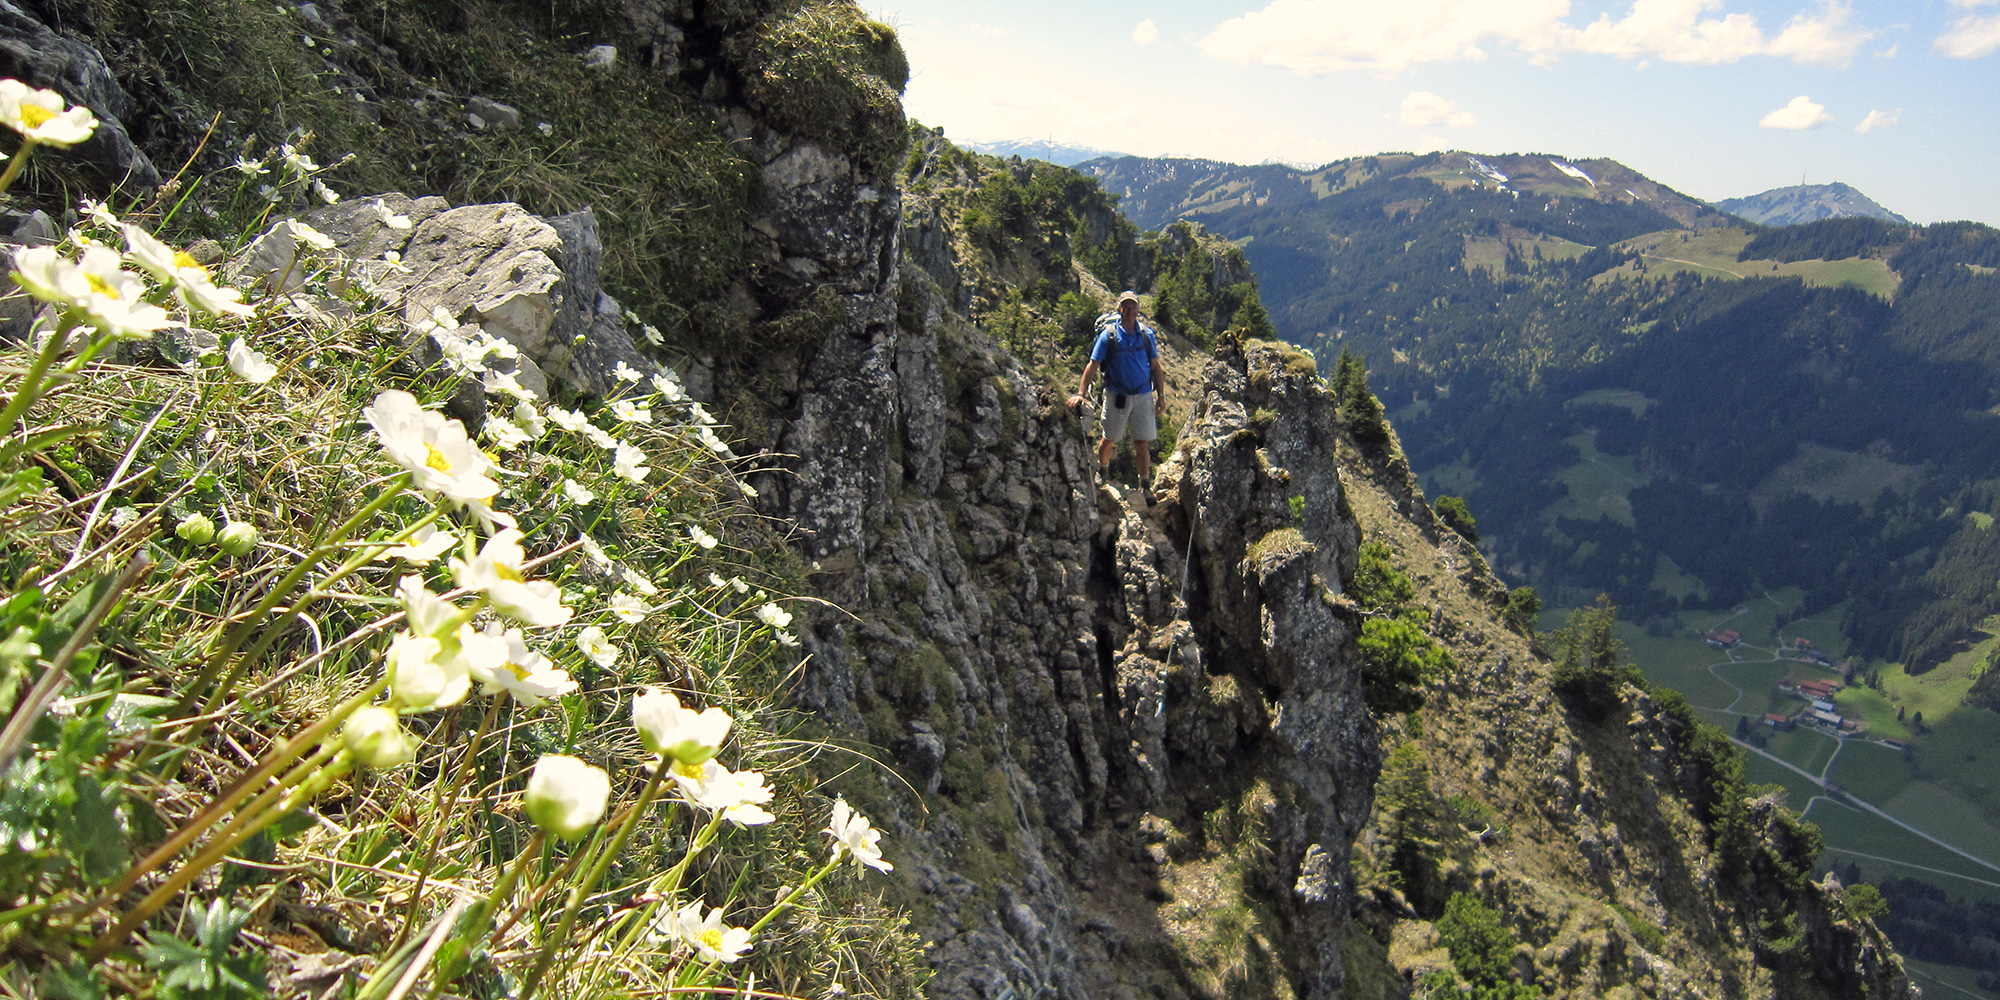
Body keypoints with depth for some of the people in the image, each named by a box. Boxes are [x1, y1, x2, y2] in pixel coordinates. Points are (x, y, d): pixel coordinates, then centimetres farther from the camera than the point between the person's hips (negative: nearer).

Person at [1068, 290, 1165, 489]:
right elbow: (1093, 365, -6)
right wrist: (1080, 393, -14)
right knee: (1109, 439, 11)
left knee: (1142, 444, 3)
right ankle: (1102, 471, 37)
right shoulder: (1108, 334, -5)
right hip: (1116, 396, -1)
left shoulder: (1146, 334, 3)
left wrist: (1161, 395, 7)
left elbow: (1155, 366, 10)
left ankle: (1145, 485, 15)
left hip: (1143, 396, 1)